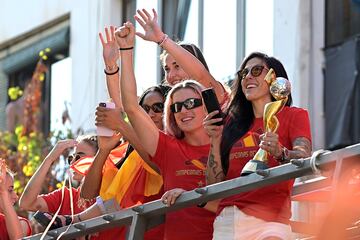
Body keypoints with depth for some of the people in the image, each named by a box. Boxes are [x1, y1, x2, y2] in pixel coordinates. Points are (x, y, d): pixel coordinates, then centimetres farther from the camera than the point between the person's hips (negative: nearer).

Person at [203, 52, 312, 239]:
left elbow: (304, 160, -9)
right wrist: (215, 141, 1)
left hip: (269, 220, -3)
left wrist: (280, 153, -28)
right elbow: (213, 184, 13)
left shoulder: (294, 116, 10)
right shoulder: (232, 122, 19)